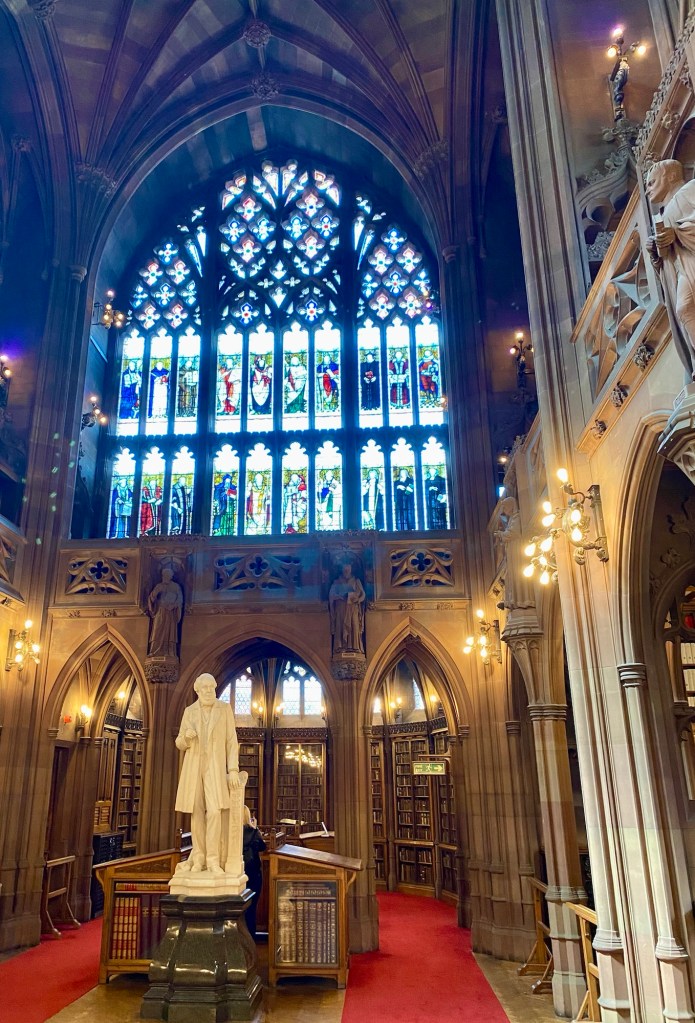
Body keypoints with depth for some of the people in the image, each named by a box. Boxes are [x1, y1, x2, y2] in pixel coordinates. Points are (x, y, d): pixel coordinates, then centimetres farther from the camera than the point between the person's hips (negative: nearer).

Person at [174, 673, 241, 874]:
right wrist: (186, 736, -15)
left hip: (215, 766, -2)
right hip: (194, 766, 2)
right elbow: (180, 744, 10)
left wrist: (233, 769, -10)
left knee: (214, 811, -15)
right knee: (196, 812, 1)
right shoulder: (189, 711, 8)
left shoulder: (225, 708, 1)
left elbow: (232, 741, -1)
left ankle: (213, 860, -9)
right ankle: (198, 858, 11)